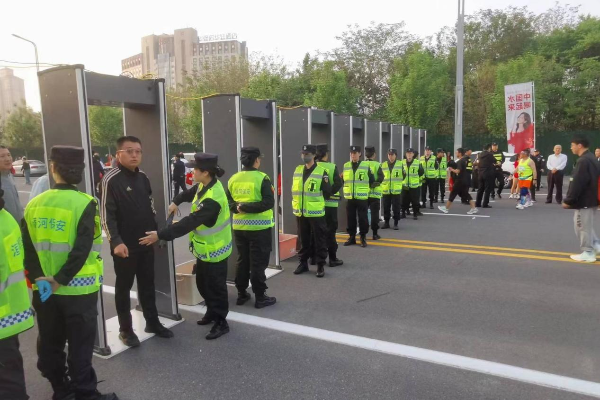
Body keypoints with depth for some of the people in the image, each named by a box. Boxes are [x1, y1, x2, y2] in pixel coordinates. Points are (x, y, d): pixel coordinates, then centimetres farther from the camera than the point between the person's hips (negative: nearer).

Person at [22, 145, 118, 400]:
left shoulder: (34, 204, 1)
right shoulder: (85, 204, -14)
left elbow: (26, 247, -2)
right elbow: (82, 249, -22)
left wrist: (38, 278, -3)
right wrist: (60, 279, -16)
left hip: (44, 289, 5)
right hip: (78, 288, -5)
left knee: (50, 343, 19)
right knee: (80, 345, 7)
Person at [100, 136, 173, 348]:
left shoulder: (143, 178, 7)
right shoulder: (111, 180, -13)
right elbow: (107, 215, -18)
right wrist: (116, 242, -28)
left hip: (146, 243, 6)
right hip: (125, 246, -6)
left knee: (147, 285, 16)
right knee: (123, 287, 9)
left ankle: (152, 322, 30)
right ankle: (125, 329, 23)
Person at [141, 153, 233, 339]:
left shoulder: (212, 200, -32)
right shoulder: (205, 185, -2)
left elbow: (189, 223, -33)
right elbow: (190, 192, 22)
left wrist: (160, 235, -29)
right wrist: (176, 202, 6)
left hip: (214, 250, -10)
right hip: (205, 248, 10)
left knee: (215, 287, 4)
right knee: (203, 284, 22)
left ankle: (221, 322, 21)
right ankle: (212, 312, 41)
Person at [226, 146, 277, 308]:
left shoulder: (233, 179, 5)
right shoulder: (262, 178, -11)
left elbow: (228, 201, 3)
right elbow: (269, 202, -21)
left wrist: (238, 207, -11)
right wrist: (247, 208, -18)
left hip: (239, 226, 5)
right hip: (259, 227, -5)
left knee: (242, 261, 15)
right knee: (258, 263, 3)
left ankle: (241, 294, 25)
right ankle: (260, 297, 11)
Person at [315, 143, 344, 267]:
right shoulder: (332, 167, -9)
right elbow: (338, 183, -20)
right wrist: (328, 193, -11)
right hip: (329, 203, -4)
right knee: (330, 230, 3)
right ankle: (332, 258, 7)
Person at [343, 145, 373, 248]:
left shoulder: (366, 166, -3)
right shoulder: (345, 166, 6)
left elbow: (372, 181, 4)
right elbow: (343, 180, 16)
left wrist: (364, 189, 9)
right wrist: (347, 189, 6)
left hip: (362, 198, -3)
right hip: (349, 198, 3)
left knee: (363, 218, 1)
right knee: (350, 218, 8)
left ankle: (363, 238, 12)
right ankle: (352, 237, 19)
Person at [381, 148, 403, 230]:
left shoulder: (400, 164, 0)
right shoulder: (383, 165, 5)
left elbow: (404, 175, 7)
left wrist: (399, 183, 6)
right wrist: (382, 184, 5)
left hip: (396, 190, -2)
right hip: (385, 190, 2)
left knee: (396, 208, 1)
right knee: (386, 208, 8)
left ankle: (396, 223, 11)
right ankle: (386, 222, 19)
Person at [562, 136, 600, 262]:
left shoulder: (583, 161, -20)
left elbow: (577, 184, -23)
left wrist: (568, 200, -17)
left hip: (584, 201, -10)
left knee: (583, 227, 1)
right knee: (586, 226, 22)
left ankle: (588, 253, 9)